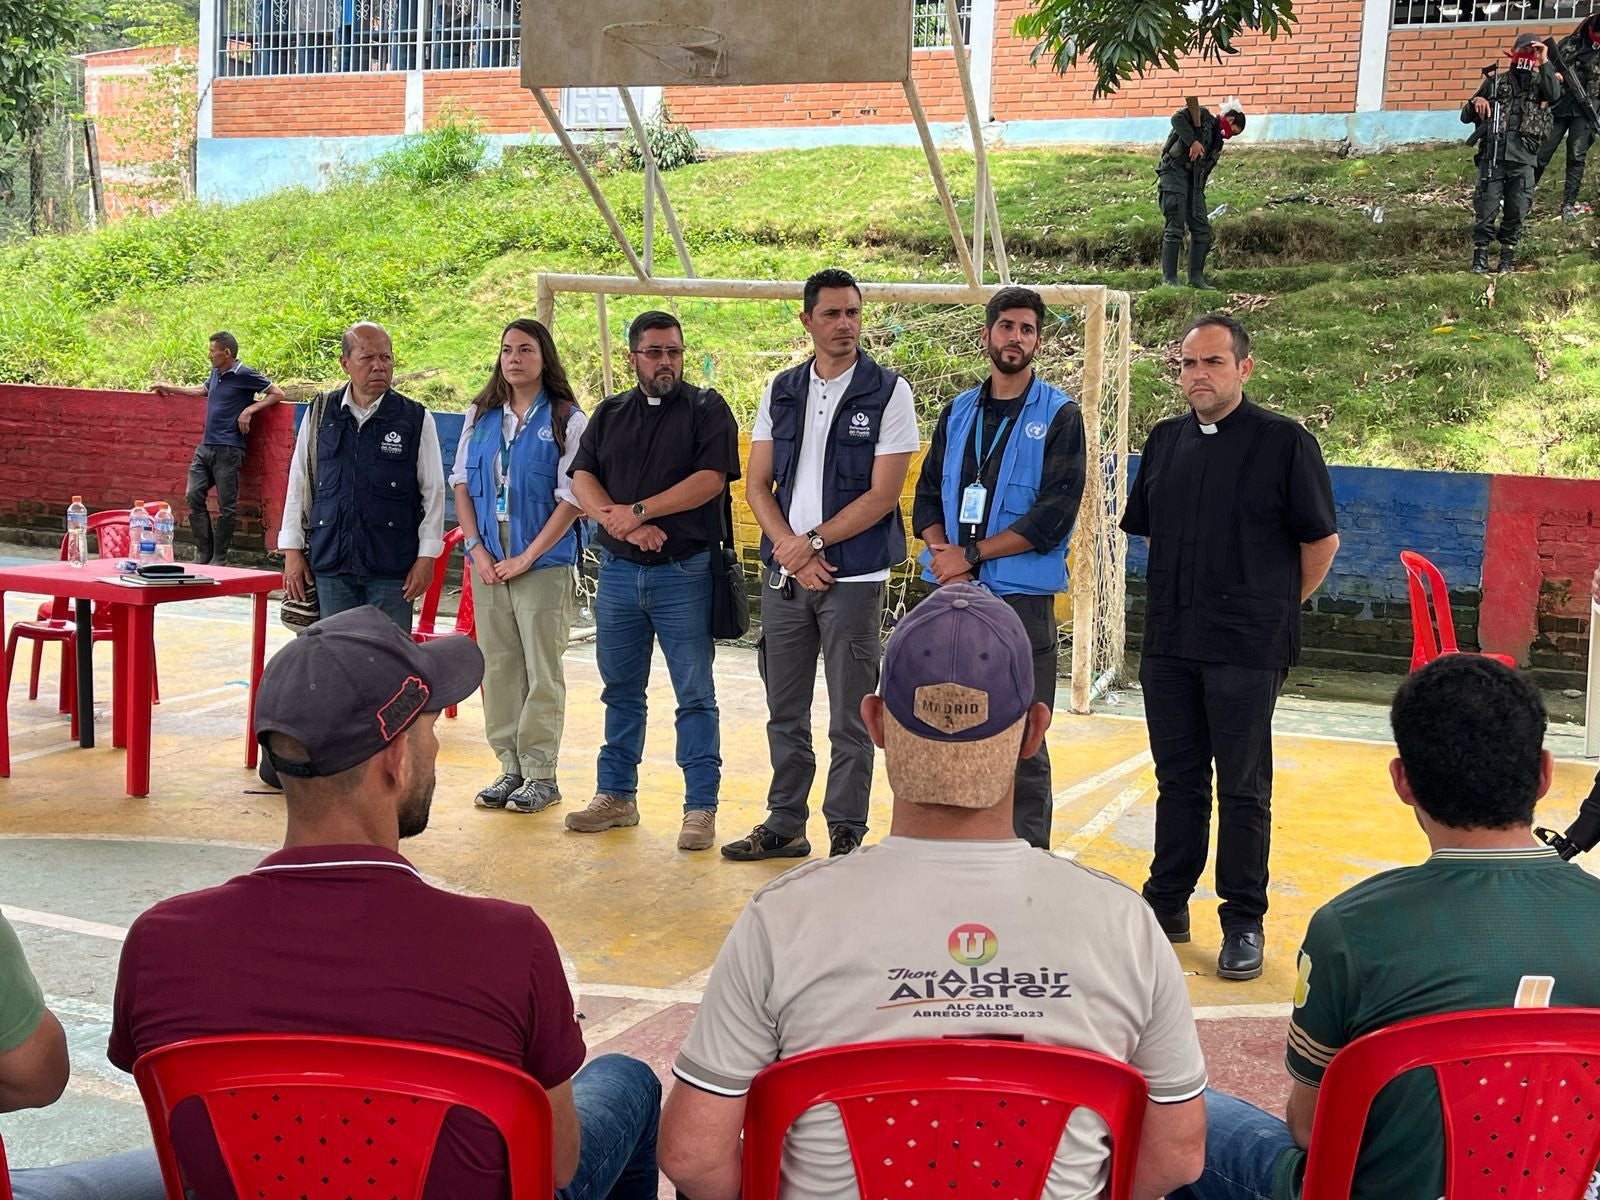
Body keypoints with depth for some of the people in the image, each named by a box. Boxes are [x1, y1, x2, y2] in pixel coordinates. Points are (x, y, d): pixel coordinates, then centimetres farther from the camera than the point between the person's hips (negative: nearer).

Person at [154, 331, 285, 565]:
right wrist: (172, 389, 39)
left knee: (226, 505, -2)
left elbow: (277, 393, -5)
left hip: (228, 449, -8)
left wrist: (250, 409, -13)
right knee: (193, 496, 2)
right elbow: (204, 391, 36)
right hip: (205, 447, 8)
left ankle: (220, 558, 6)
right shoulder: (216, 373, 15)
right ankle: (203, 552, 11)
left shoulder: (244, 375, -7)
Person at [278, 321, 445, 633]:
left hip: (392, 566, -2)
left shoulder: (416, 419, 1)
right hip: (331, 561, 2)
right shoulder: (320, 414, 7)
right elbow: (298, 484, 11)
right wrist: (292, 551, 8)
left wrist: (427, 557, -2)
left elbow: (433, 491, 3)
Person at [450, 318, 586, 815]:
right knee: (497, 666, 7)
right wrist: (476, 549, -3)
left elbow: (571, 499, -9)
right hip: (487, 563, 4)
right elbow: (462, 484, 10)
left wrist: (526, 558, -12)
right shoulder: (481, 416, 9)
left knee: (542, 671, 0)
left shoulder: (566, 420, -4)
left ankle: (541, 774, 7)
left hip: (544, 563, -4)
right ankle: (510, 768, 16)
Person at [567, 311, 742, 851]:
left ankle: (700, 808, 2)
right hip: (618, 569, 5)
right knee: (621, 690, 12)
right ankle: (616, 796, 22)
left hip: (685, 572, -4)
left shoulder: (706, 409, 1)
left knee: (695, 695, -2)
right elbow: (581, 479, 3)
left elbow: (711, 478, -13)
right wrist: (622, 524, -15)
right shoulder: (610, 414, 13)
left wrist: (638, 512, -14)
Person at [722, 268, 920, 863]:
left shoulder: (887, 392, -4)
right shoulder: (781, 391, 9)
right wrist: (792, 549, -8)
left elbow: (882, 494, -9)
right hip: (784, 573, 5)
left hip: (854, 576, -4)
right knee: (785, 713, 12)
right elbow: (757, 484, 7)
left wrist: (813, 541, -11)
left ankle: (846, 834, 11)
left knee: (850, 719, 1)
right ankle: (784, 825, 23)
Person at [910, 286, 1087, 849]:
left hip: (1021, 596, -5)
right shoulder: (958, 411, 14)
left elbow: (1054, 516, -11)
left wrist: (972, 555, -13)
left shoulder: (1059, 417, -1)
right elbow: (927, 495, 13)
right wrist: (942, 549, -7)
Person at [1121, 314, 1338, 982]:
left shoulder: (1283, 442, -6)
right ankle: (1167, 904, 24)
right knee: (1177, 781, 14)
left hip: (1247, 650, -5)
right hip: (1168, 644, 5)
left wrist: (1277, 607, 5)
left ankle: (1243, 922, 10)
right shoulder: (1166, 442, 10)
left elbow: (1322, 539, -1)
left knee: (1243, 789, 1)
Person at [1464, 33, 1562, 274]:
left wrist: (1544, 62, -11)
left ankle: (1507, 256, 13)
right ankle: (1480, 255, 2)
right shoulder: (1495, 81, 15)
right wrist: (1476, 102, -6)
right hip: (1493, 156, 0)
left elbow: (1554, 96, -12)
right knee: (1486, 208, -5)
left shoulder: (1540, 82, 14)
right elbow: (1465, 117, 16)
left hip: (1523, 158, 0)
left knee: (1517, 211, 1)